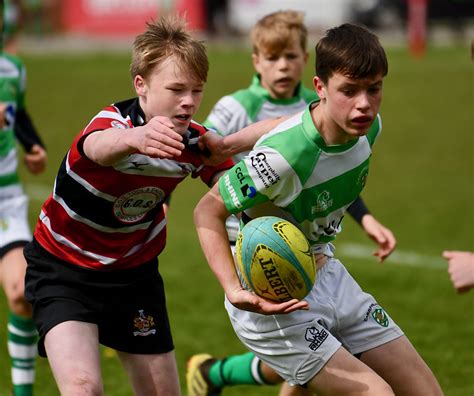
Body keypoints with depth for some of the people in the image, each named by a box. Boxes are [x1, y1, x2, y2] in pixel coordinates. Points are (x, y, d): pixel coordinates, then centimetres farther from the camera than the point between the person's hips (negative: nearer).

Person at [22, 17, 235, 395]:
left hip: (135, 271, 5)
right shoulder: (113, 121, -28)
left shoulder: (197, 142, -11)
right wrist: (136, 137, -78)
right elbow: (98, 146, -53)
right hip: (63, 268, -5)